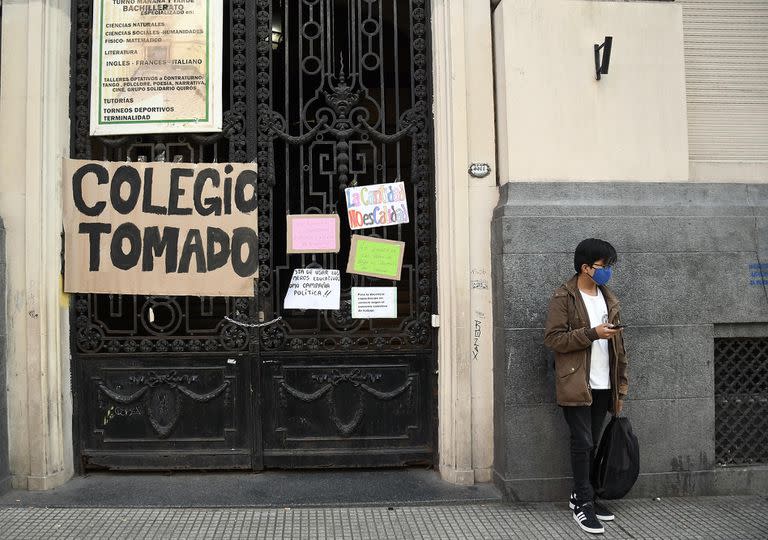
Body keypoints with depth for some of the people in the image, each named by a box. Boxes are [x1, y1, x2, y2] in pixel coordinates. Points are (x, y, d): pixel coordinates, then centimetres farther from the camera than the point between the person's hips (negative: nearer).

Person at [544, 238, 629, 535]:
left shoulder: (609, 299, 13)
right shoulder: (563, 297, -7)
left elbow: (618, 346, 15)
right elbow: (553, 338, -14)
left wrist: (620, 386, 12)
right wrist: (593, 333, -20)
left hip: (603, 386, 6)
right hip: (576, 385, -6)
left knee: (592, 444, 12)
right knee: (582, 443, -5)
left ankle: (580, 496, 25)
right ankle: (584, 503, 5)